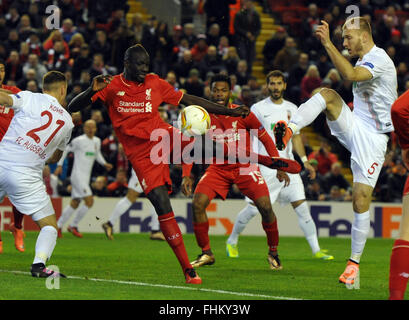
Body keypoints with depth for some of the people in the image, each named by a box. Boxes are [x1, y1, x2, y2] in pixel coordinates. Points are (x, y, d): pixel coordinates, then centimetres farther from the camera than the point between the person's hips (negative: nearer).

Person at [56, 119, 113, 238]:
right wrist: (60, 165, -2)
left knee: (74, 204, 11)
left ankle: (58, 226, 20)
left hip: (86, 177, 8)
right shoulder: (78, 140, -10)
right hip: (78, 175, -8)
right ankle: (73, 226, -2)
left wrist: (104, 164, 13)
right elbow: (65, 150, 0)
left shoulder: (97, 141, 11)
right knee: (89, 201, -15)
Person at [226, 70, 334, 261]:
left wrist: (305, 161, 12)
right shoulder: (258, 108, -1)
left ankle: (316, 250, -1)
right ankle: (232, 242, 18)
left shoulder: (292, 109, 12)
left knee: (302, 207, -3)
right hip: (264, 165, -4)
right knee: (253, 208, -4)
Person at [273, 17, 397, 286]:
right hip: (353, 127, 8)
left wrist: (328, 44, -37)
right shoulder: (364, 60, 16)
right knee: (327, 94, -20)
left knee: (361, 202, -10)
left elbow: (351, 74, -33)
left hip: (372, 138, -8)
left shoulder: (379, 58, -13)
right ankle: (290, 129, -41)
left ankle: (354, 263, 1)